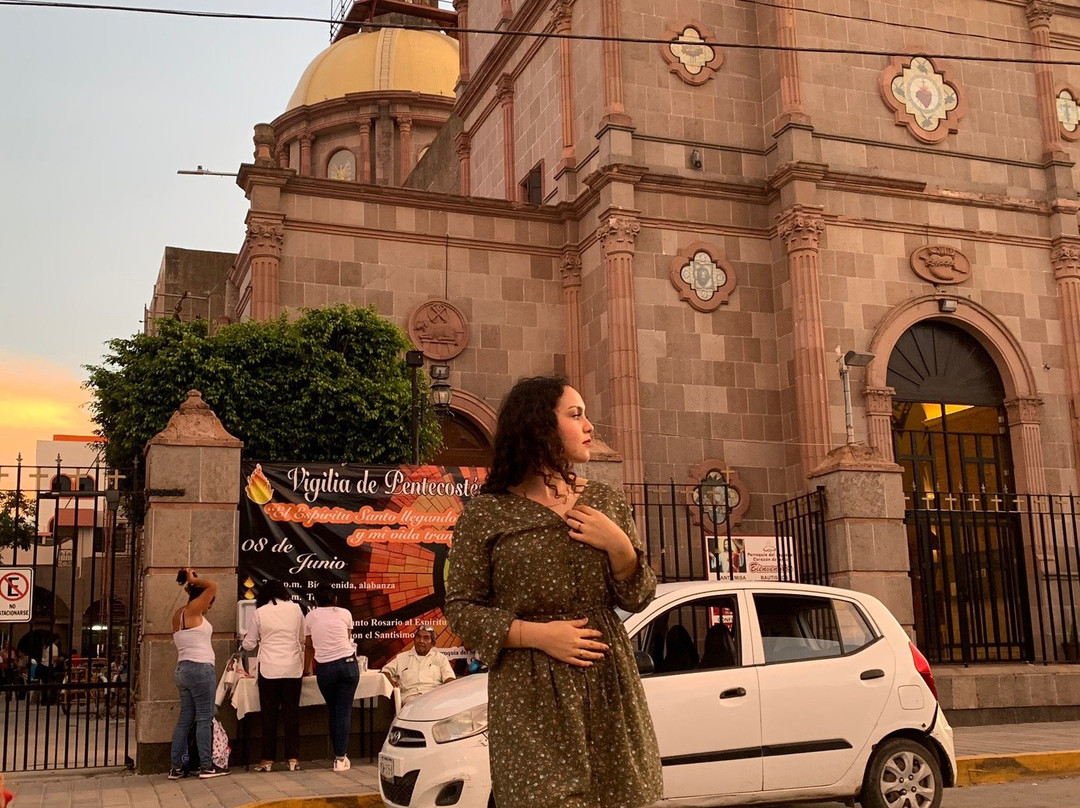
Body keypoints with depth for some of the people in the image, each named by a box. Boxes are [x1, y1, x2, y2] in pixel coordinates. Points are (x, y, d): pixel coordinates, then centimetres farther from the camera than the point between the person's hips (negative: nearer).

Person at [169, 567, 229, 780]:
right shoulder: (191, 610, -8)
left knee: (185, 718, 9)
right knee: (205, 718, -5)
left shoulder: (179, 615, 16)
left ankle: (176, 767, 9)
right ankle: (206, 766, -3)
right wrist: (193, 579, 0)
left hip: (184, 669, 9)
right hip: (200, 668, -9)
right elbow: (213, 587, -12)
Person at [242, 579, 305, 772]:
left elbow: (249, 645, 5)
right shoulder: (296, 609, 4)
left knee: (269, 714, 7)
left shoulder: (259, 613, -1)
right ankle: (293, 758, 7)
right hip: (293, 668, 1)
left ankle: (268, 759, 10)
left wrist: (246, 639, 27)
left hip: (269, 668, -1)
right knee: (292, 713, 7)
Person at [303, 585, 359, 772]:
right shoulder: (345, 614, 11)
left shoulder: (310, 616, 12)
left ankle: (338, 754, 20)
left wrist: (306, 669, 38)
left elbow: (310, 647, 22)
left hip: (325, 668, 0)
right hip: (348, 663, 0)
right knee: (344, 711, 3)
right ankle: (341, 757, -1)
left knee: (332, 711, 15)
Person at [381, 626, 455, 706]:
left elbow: (449, 678, 10)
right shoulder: (402, 657, 27)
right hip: (410, 696, 1)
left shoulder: (441, 658, 22)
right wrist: (390, 681, -1)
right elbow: (386, 670, 23)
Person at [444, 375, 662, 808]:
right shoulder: (487, 512, -4)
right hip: (530, 697, -4)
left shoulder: (606, 501, 9)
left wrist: (619, 545, -8)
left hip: (607, 689, 4)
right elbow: (460, 607, -3)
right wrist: (536, 634, -16)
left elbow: (638, 599, 11)